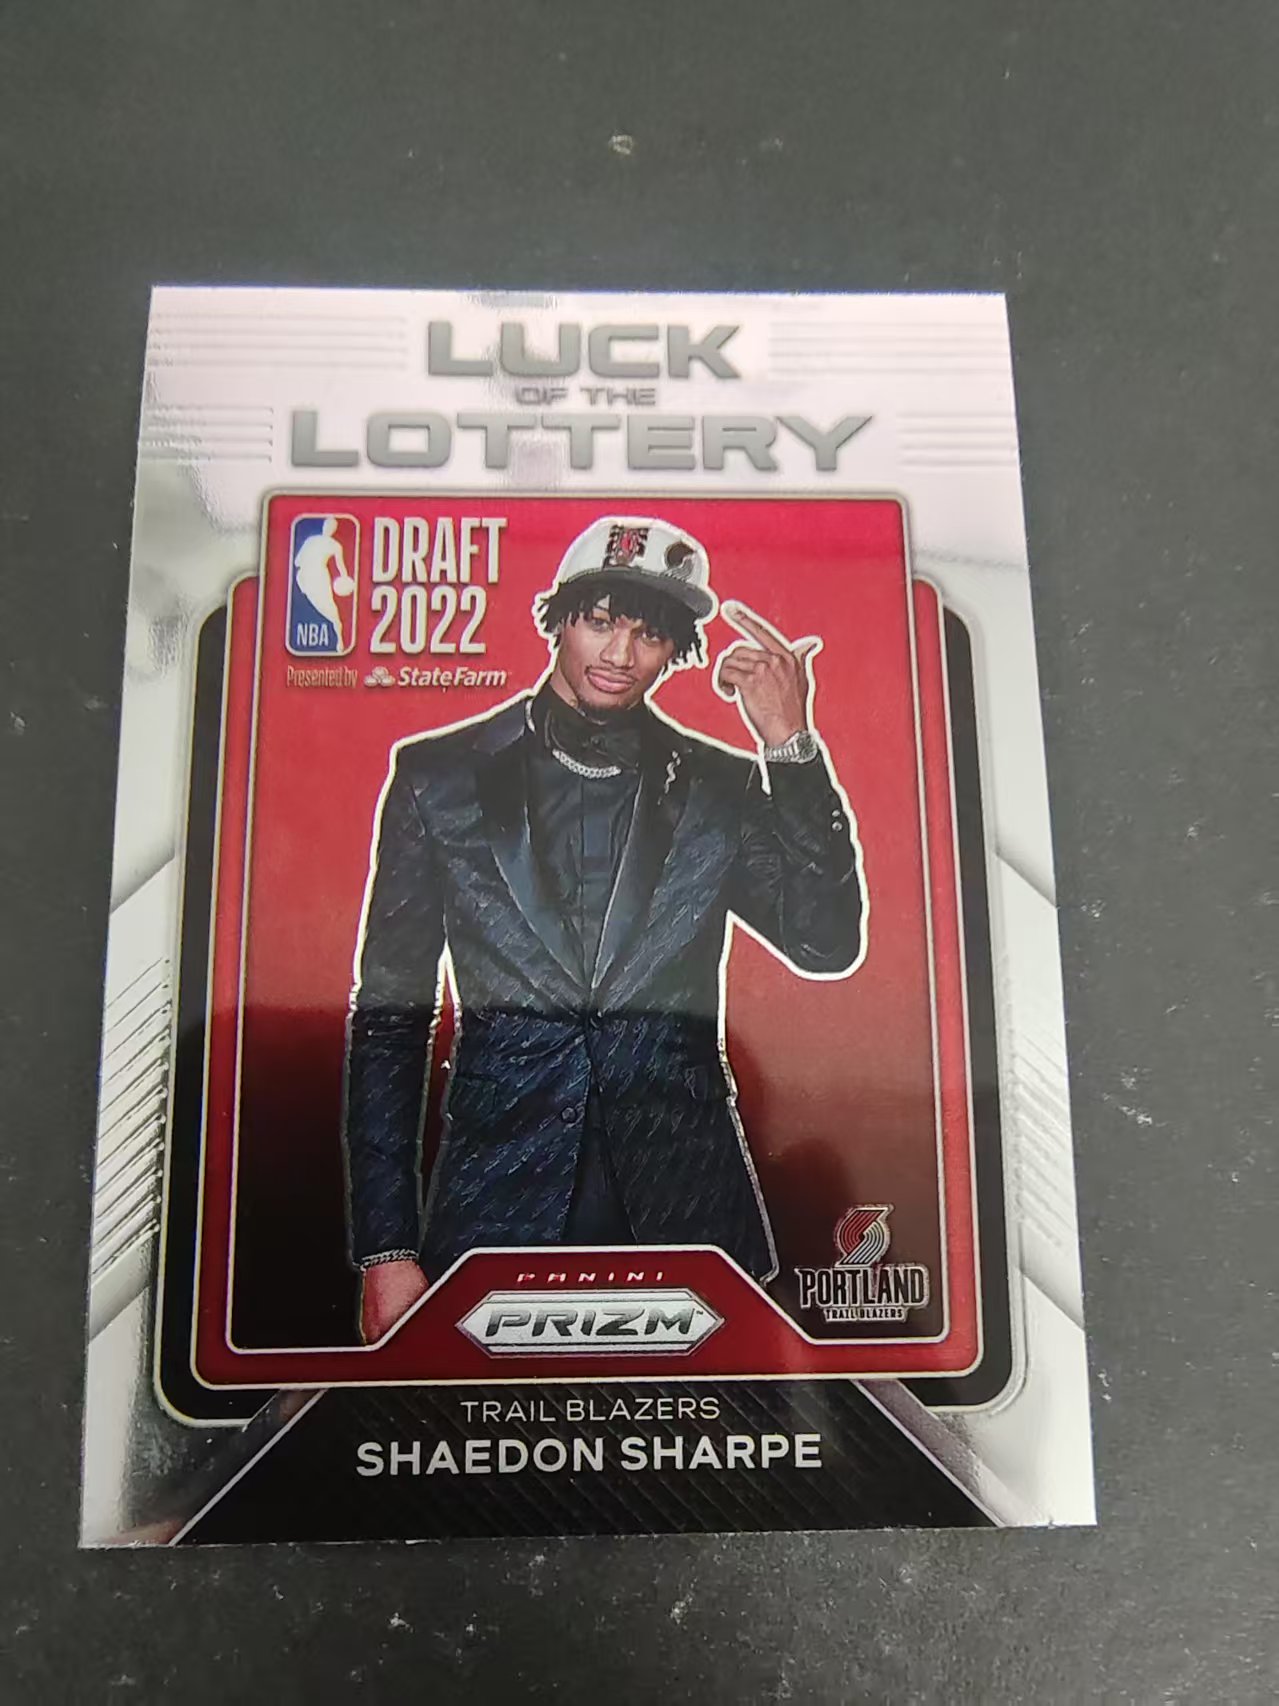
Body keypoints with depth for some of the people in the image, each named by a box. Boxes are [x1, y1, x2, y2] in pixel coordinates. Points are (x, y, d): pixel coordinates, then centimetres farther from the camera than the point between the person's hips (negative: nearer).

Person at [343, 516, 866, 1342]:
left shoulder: (722, 787, 5)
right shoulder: (440, 773, 2)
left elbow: (830, 946, -5)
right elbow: (389, 1011, 3)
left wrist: (789, 744, -13)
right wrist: (386, 1248, -1)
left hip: (689, 1203, 1)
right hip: (496, 1206, 0)